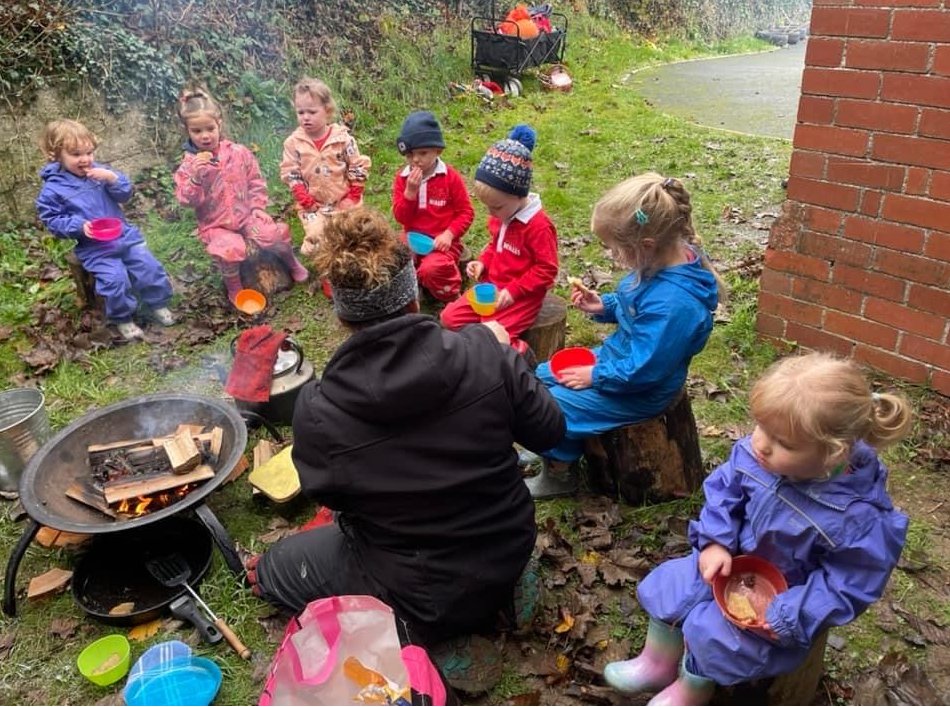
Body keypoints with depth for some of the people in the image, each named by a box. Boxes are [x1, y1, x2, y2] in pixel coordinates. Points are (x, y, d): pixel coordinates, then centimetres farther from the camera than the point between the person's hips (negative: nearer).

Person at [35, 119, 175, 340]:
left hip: (124, 234, 4)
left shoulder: (99, 171, 3)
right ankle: (122, 319, 0)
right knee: (116, 279, -21)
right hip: (94, 247, -4)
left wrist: (113, 178, -17)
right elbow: (52, 221, -5)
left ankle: (158, 304, 18)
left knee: (149, 266, -4)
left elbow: (125, 195, 2)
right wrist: (79, 226, -21)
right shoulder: (53, 189, -8)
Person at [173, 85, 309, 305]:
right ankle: (234, 287, -4)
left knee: (274, 235, -22)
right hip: (216, 226, -2)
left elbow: (256, 182, 7)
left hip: (247, 215, 2)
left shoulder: (239, 153, 0)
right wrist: (195, 176, -27)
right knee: (229, 249, -33)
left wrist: (258, 207, -3)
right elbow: (186, 200, -12)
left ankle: (292, 264, 12)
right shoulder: (188, 166, -5)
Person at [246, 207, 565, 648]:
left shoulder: (317, 412, -24)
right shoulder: (484, 353, -22)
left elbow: (328, 494, -6)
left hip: (425, 600, -4)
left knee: (269, 570, 20)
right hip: (510, 553, 4)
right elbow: (548, 432, -7)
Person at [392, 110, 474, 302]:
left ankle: (450, 296, -1)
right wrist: (410, 192, -18)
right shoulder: (402, 178, 2)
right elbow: (400, 217, -2)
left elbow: (466, 212, -3)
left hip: (441, 240, -4)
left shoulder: (450, 177, -6)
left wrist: (449, 234, -18)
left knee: (432, 269, -33)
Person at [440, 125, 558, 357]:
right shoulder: (500, 216, 1)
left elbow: (546, 270, -19)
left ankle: (517, 350, 5)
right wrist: (482, 263, 0)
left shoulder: (538, 225, -23)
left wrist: (513, 291, -23)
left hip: (522, 297, -8)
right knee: (450, 317, 0)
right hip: (492, 286, 8)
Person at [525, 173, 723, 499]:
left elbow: (643, 371, -30)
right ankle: (552, 450, 33)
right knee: (540, 377, 14)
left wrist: (595, 376, -16)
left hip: (639, 391, -10)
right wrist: (604, 306, -6)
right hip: (618, 356, 10)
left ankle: (560, 475, 19)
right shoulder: (665, 259, -8)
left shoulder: (673, 302, -37)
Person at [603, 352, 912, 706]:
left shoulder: (857, 517, -34)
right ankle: (659, 663, 26)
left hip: (784, 598, -5)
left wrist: (787, 617, -25)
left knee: (711, 633, -15)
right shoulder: (753, 454, -22)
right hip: (731, 562, 5)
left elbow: (845, 587, -22)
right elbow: (723, 491, -4)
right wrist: (716, 542, -16)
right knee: (667, 587, 0)